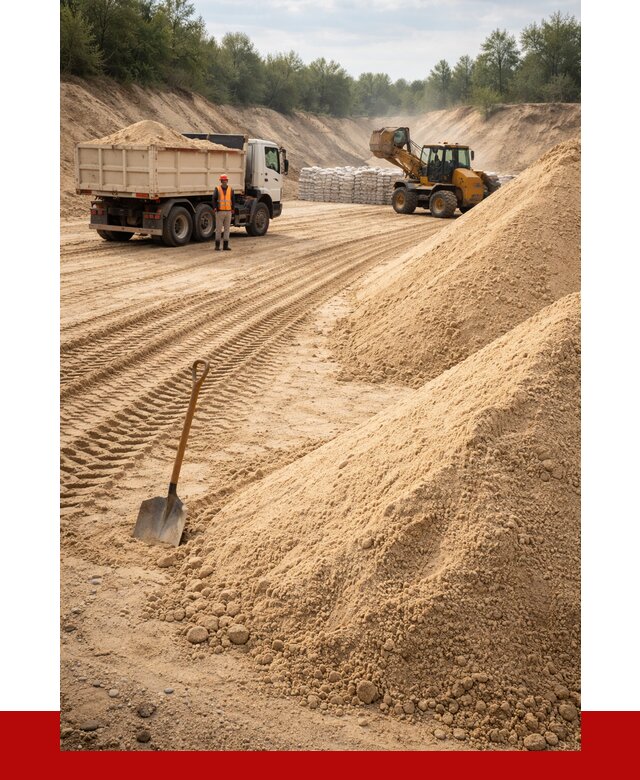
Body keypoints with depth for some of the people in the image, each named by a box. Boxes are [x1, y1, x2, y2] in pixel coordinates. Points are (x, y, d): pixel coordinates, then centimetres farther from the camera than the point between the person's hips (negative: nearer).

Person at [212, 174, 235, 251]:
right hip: (219, 211, -3)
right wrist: (215, 208, -11)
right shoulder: (217, 189, 1)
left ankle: (225, 245, 9)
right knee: (218, 229, -1)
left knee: (227, 228, 5)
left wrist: (233, 208, 1)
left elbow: (233, 200, 10)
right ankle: (217, 245, 4)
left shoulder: (230, 189, 8)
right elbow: (214, 199, -1)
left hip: (228, 211, 3)